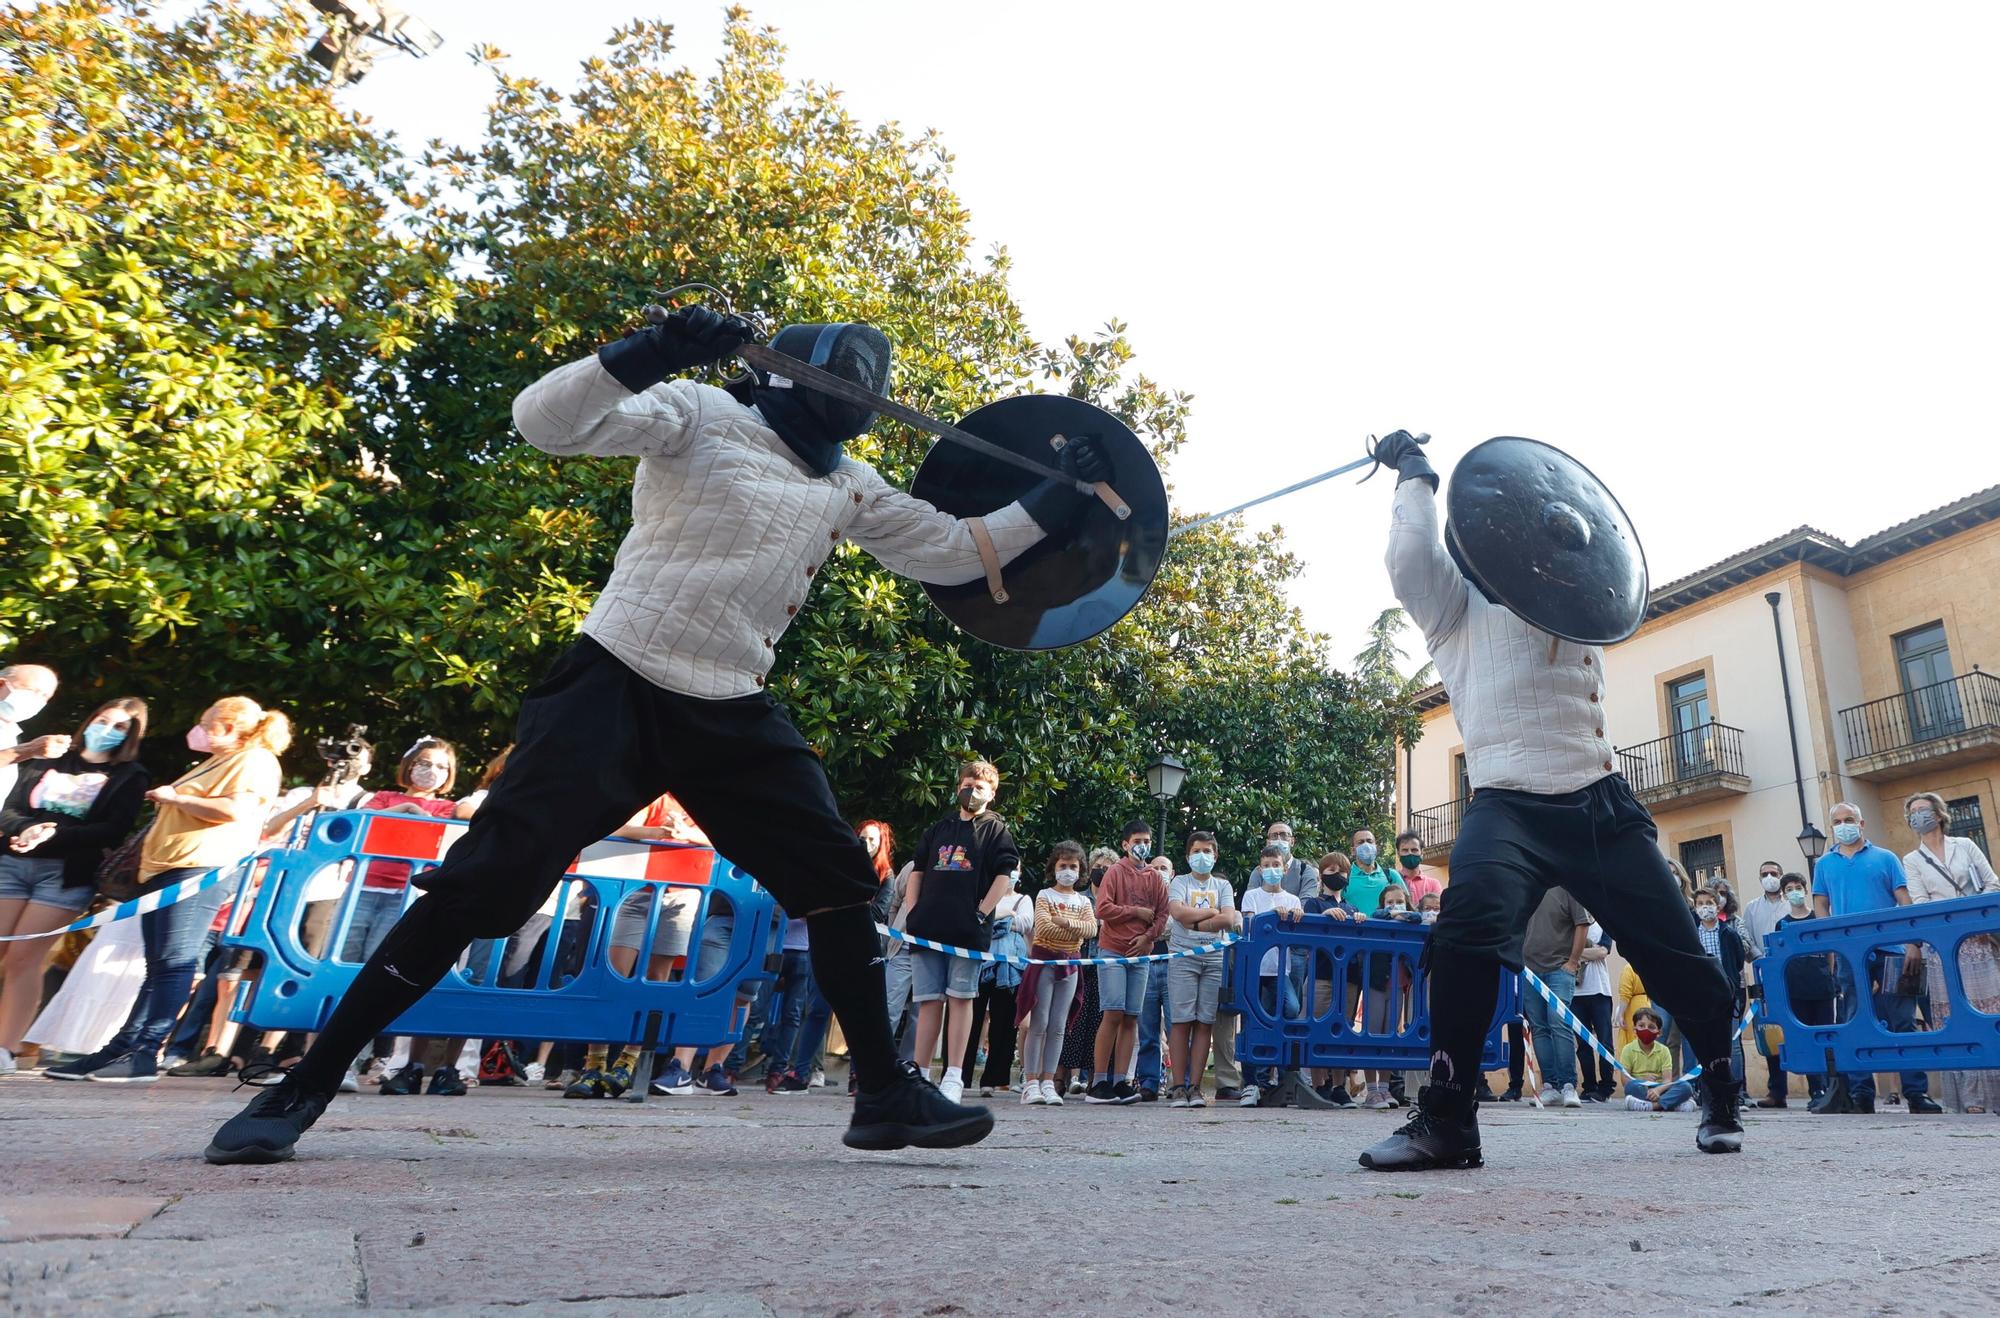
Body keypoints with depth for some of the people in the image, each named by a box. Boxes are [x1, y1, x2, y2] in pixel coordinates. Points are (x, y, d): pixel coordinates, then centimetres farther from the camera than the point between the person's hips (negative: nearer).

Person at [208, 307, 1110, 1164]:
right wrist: (647, 356, -31)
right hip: (618, 687, -6)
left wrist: (1058, 496, 14)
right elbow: (543, 421, -15)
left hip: (731, 711, 6)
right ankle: (300, 1092, 10)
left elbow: (953, 551, 18)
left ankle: (885, 1093, 13)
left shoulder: (848, 487, 14)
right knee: (480, 889, -8)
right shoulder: (702, 415, -3)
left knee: (837, 878, 1)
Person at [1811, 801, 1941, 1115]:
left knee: (1903, 1022, -2)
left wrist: (1914, 942, -8)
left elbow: (1904, 902, 3)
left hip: (1889, 951, -1)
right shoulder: (1824, 865, 13)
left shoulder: (1885, 858, 9)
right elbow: (1820, 906, 12)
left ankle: (1916, 1092, 5)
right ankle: (1861, 1095, 8)